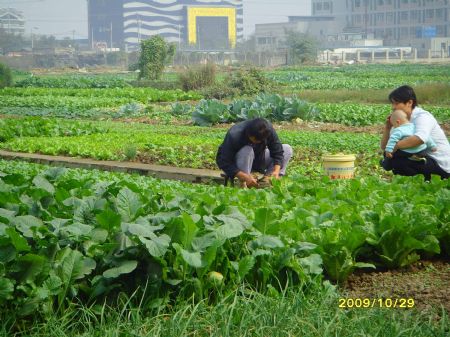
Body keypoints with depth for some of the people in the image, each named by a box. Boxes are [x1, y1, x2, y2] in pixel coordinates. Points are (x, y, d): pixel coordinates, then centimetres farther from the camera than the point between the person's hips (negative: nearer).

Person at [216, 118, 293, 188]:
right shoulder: (234, 135, -33)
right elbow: (223, 161, -32)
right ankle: (243, 183, -28)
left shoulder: (268, 130, -22)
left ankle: (267, 179, -17)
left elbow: (277, 151, -16)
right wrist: (245, 177, -41)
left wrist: (276, 171, -34)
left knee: (287, 149, -10)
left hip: (258, 160, 5)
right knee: (247, 150, -38)